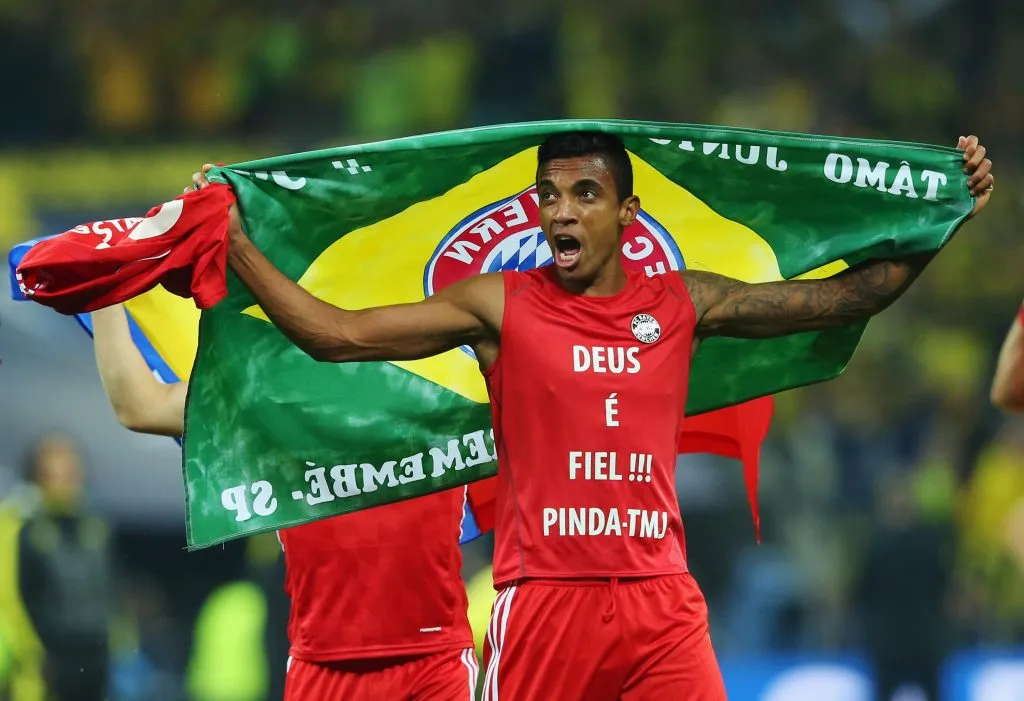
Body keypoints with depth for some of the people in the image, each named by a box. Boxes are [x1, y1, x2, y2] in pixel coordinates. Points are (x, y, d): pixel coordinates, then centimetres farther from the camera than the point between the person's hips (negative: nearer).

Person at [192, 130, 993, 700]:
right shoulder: (498, 306, 2)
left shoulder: (684, 304, 8)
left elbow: (845, 297, 13)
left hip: (661, 602, 2)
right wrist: (236, 243, -4)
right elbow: (337, 336, 0)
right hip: (543, 601, -2)